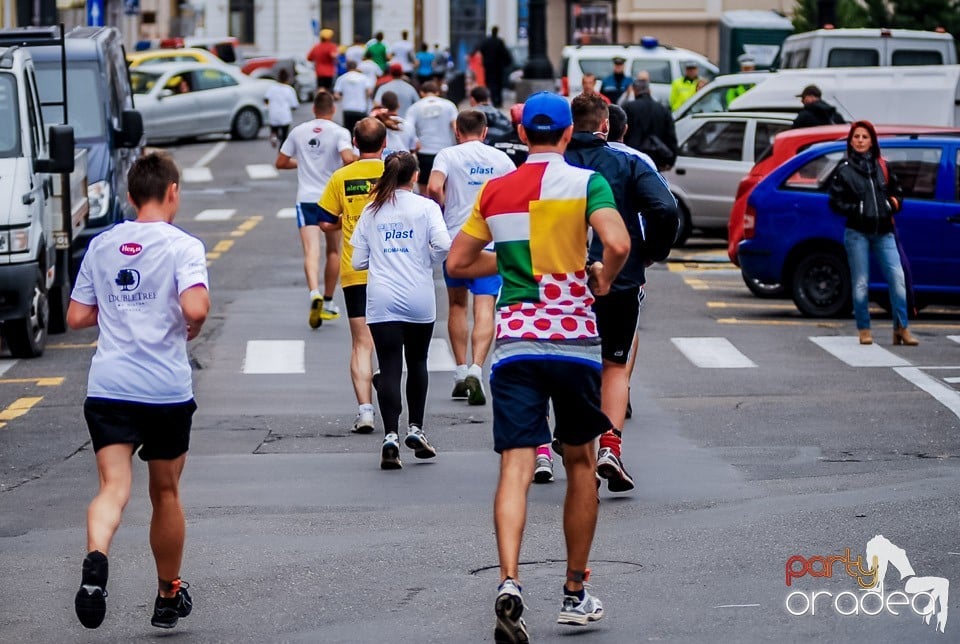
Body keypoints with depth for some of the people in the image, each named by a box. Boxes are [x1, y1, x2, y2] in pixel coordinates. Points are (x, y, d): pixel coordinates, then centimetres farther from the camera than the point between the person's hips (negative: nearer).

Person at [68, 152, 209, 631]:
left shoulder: (101, 245, 9)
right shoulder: (182, 246, -6)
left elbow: (77, 317, 12)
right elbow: (195, 307, -21)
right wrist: (194, 327, 1)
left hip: (108, 389, 2)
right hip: (167, 390, -2)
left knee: (114, 488, -9)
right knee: (165, 493, 15)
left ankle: (96, 558, -39)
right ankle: (169, 596, 30)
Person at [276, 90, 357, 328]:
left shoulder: (299, 131, 5)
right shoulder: (339, 132, -5)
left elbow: (281, 163, 10)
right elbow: (348, 158, -22)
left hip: (306, 199, 1)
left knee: (311, 250, -10)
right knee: (333, 250, 16)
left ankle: (315, 294, -35)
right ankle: (328, 303, 23)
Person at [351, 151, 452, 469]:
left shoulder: (371, 211, 9)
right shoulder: (426, 207, 1)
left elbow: (358, 261, 7)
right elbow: (443, 245, -14)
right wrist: (428, 258, 7)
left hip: (381, 301, 1)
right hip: (419, 299, -1)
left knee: (389, 368, -3)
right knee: (417, 362, 18)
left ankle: (391, 436, -17)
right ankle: (415, 429, 18)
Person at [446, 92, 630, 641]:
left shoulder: (494, 192, 8)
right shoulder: (586, 183, -3)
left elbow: (458, 262, 15)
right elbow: (618, 244, -19)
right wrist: (604, 279, 1)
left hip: (515, 342, 1)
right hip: (575, 338, -1)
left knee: (515, 467, -6)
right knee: (581, 463, 15)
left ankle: (510, 582, -28)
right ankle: (576, 595, 22)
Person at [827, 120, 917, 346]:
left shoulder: (882, 166, 13)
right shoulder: (844, 170, 5)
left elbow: (897, 192, 21)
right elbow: (836, 202, 2)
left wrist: (893, 204, 0)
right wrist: (858, 210, -10)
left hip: (883, 232, 2)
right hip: (857, 233, -2)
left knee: (897, 279, -10)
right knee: (861, 283, -2)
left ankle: (901, 329, -4)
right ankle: (864, 330, 9)